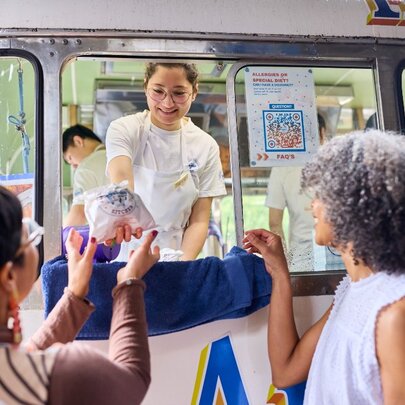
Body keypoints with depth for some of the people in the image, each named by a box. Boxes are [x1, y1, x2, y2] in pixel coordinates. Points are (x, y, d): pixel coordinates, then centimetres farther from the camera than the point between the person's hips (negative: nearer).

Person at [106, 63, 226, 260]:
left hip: (173, 256, 1)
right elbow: (121, 179, -22)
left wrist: (183, 264, -16)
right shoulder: (124, 130, -3)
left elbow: (199, 221, 1)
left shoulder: (206, 146, 2)